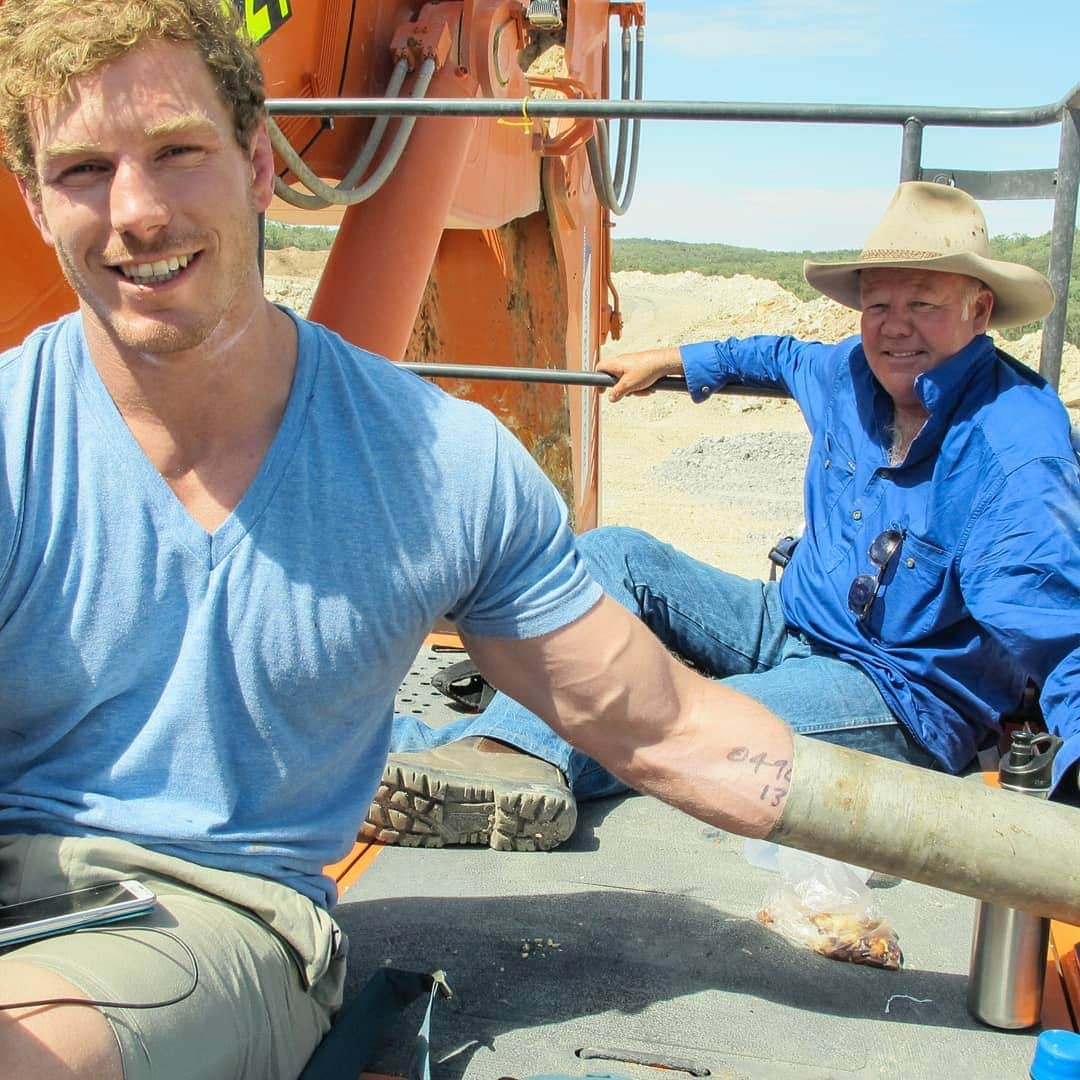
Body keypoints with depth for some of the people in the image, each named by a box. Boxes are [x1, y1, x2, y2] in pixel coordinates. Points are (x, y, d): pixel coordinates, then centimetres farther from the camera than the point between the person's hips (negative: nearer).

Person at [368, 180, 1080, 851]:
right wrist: (668, 361, 34)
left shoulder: (1014, 444, -24)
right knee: (617, 555, -7)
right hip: (790, 626, 8)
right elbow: (784, 357, 25)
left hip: (906, 697, -8)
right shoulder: (855, 373, 1)